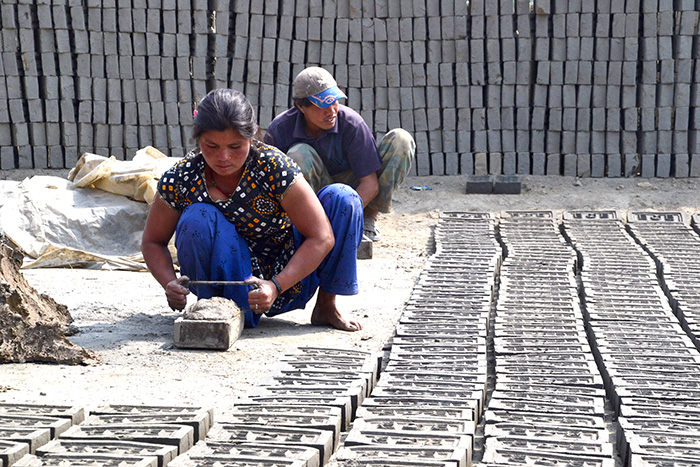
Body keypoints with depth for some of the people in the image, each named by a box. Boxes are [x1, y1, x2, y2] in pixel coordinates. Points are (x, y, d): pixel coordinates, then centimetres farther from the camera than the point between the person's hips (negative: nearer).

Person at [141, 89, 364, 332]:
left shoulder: (273, 167, -20)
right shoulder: (179, 180, -15)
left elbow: (321, 237, -20)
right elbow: (153, 242, -1)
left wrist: (276, 286, -32)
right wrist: (171, 283, -23)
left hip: (285, 279, 1)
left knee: (342, 198, -18)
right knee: (197, 219, -29)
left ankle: (326, 306, -3)